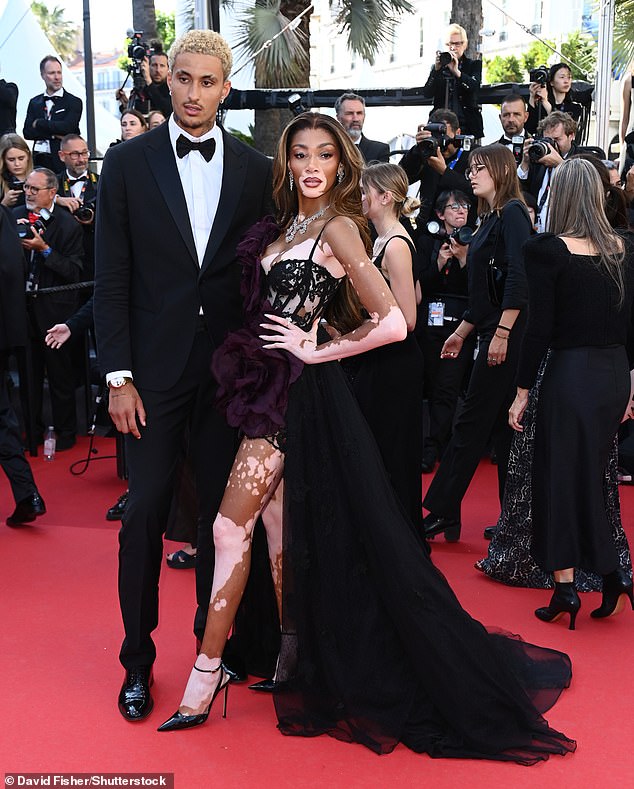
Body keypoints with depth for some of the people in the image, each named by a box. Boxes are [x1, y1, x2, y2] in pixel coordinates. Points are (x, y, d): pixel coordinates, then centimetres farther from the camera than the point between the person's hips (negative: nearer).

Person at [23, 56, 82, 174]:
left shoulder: (74, 102, 3)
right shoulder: (34, 102, 15)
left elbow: (67, 127, -13)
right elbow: (27, 132, 4)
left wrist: (39, 123, -3)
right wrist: (53, 134, -9)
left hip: (64, 162, -3)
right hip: (39, 161, 3)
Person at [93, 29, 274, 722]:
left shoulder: (254, 170, 5)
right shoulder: (128, 162, 1)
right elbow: (111, 277, -1)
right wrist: (119, 375, -7)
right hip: (154, 369, -1)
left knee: (222, 507, 9)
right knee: (145, 509, 1)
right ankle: (138, 658, 17)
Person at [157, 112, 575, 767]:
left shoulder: (337, 228, -11)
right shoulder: (284, 226, 12)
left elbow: (391, 323, -18)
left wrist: (315, 351, -12)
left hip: (296, 390, -8)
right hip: (268, 384, 8)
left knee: (231, 526, -7)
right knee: (279, 528, 13)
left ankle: (205, 676, 3)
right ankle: (294, 658, 27)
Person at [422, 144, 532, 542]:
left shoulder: (512, 213, -9)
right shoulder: (492, 218, 19)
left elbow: (519, 278, -21)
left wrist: (502, 333, -25)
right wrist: (462, 332, 25)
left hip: (507, 335, -9)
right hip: (493, 334, 9)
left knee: (472, 424, -4)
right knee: (503, 426, 10)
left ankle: (442, 513, 3)